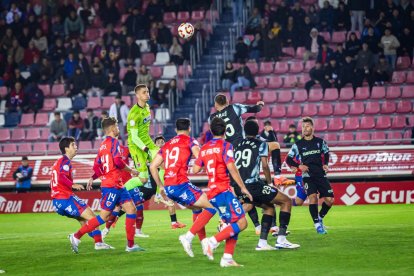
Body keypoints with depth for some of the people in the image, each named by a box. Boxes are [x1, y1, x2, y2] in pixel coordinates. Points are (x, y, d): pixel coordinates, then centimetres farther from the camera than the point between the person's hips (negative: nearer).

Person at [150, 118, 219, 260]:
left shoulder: (167, 145, 21)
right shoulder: (190, 141, 4)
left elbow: (153, 166, 19)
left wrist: (160, 186, 25)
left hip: (168, 188, 8)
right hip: (181, 185, -8)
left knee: (197, 208, 25)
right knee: (211, 207, -2)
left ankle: (204, 243, 19)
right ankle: (188, 236, -11)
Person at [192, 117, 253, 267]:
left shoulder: (204, 148, 13)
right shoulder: (225, 145, -5)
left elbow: (195, 169, 14)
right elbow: (231, 167, -16)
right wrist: (243, 187, -12)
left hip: (212, 193, 8)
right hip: (223, 191, -8)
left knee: (233, 226, 11)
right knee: (241, 222, -9)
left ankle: (227, 258, 1)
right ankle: (212, 241, -19)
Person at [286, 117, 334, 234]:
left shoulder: (320, 142, 6)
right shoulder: (298, 144, 1)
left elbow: (326, 153, 23)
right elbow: (288, 159, 7)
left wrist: (325, 164, 6)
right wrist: (299, 166, -8)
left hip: (321, 175, 2)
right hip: (308, 175, -2)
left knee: (329, 200, -6)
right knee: (313, 196, -23)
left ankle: (320, 217, 23)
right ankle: (317, 224, -13)